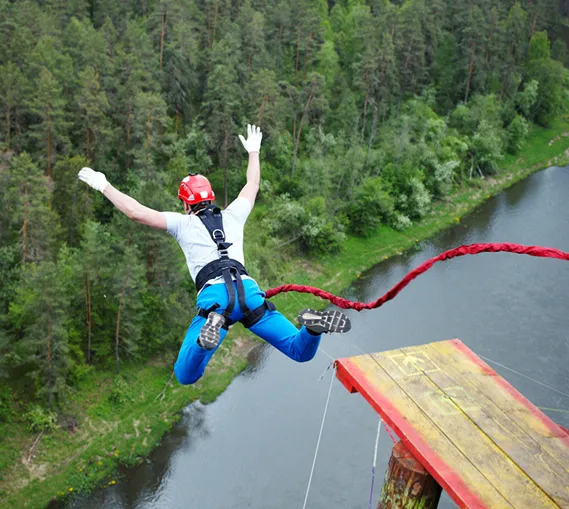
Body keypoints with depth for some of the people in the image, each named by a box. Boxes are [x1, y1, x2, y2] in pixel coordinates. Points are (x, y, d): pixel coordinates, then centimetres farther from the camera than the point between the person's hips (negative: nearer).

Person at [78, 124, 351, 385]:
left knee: (185, 376, -5)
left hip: (214, 295, -3)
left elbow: (135, 212, 13)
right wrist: (253, 152, 58)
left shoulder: (182, 222, 17)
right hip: (248, 290, 3)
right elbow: (252, 185, 43)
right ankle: (312, 324, -28)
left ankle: (214, 324, -35)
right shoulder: (233, 215, 25)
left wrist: (103, 185, 26)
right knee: (301, 352, 9)